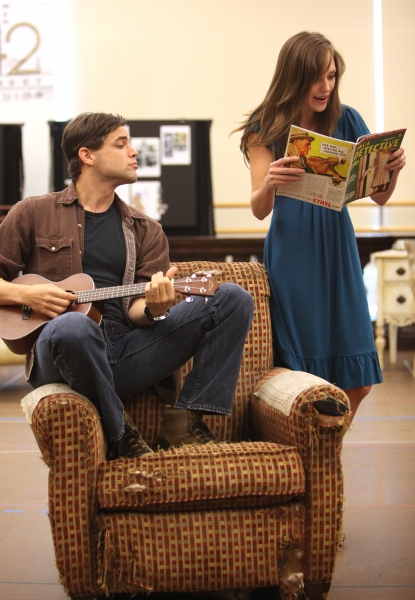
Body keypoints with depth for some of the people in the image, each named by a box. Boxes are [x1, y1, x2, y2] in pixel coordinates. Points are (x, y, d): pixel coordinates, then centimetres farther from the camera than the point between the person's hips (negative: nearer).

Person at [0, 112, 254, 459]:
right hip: (59, 358, -3)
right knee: (71, 326, -42)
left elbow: (136, 308, 9)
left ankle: (186, 423, -15)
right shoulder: (33, 214, 12)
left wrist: (153, 308, -15)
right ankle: (118, 433, -16)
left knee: (234, 298, -9)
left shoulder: (146, 230, 19)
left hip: (127, 353, 4)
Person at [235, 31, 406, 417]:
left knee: (357, 381, 3)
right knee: (302, 378, -2)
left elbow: (379, 197, 6)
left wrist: (393, 169, -15)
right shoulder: (266, 128, -3)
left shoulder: (346, 120, 3)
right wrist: (269, 184, -32)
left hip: (338, 251, 3)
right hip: (291, 256, -3)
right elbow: (259, 210, -10)